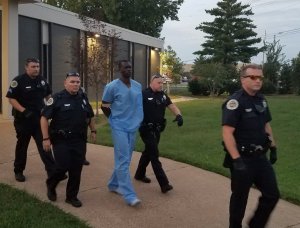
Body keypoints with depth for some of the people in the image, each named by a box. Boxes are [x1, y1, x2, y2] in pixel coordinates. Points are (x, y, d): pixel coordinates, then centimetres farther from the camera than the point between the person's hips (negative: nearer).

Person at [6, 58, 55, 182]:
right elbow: (11, 98, -13)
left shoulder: (42, 80, 6)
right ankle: (18, 171, 26)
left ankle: (52, 170, 0)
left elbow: (48, 95, 19)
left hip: (40, 118, 4)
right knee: (22, 146, 10)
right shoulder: (18, 81, -10)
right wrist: (24, 111, -24)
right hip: (23, 119, -3)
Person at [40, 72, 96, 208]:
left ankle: (72, 196, 19)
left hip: (79, 140, 5)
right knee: (63, 167, -8)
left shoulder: (83, 98, 8)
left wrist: (93, 131, 16)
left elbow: (90, 116, 23)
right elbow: (44, 118, -8)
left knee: (76, 169, 4)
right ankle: (51, 184, 24)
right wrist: (46, 138, -12)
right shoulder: (57, 98, -7)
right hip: (61, 140, -4)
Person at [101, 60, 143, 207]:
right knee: (123, 161, -9)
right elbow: (104, 107, 0)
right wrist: (115, 120, 5)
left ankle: (114, 184, 31)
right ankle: (129, 195, -7)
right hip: (119, 128, -6)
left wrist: (138, 120, 14)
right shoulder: (112, 87, -9)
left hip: (133, 127, 6)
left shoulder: (138, 86, 6)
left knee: (124, 159, 13)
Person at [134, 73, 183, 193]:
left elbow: (172, 106, 5)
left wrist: (178, 115, -14)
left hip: (157, 129, 7)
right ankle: (164, 184, -8)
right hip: (147, 130, -7)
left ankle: (139, 174, 39)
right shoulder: (144, 94, -13)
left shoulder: (163, 95, 8)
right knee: (154, 155, -7)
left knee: (148, 152, 20)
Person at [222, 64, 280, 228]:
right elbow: (227, 133, -24)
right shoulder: (235, 102, -18)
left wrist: (273, 147, 15)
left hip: (260, 157, 7)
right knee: (239, 197, 9)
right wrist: (237, 160, -28)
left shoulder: (261, 100, 7)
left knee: (272, 195, 12)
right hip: (242, 159, -7)